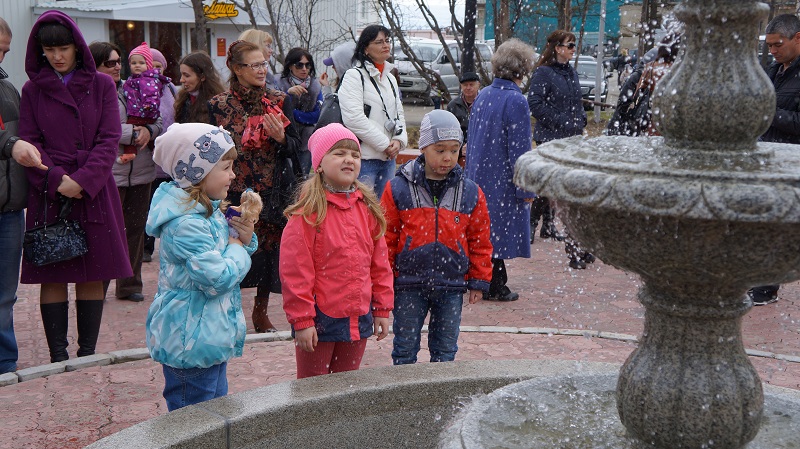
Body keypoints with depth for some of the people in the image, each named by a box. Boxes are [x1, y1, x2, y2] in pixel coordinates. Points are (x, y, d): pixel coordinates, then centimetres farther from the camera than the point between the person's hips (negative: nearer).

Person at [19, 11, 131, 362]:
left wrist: (83, 181, -14)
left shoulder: (102, 85, 4)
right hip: (48, 194, 0)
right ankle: (57, 355, 9)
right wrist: (56, 180, -14)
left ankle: (87, 353, 13)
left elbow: (109, 140, -2)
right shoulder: (32, 90, 6)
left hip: (95, 193, 0)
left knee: (92, 276, 4)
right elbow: (29, 143, 1)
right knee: (52, 277, 1)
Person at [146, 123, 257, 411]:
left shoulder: (209, 211, 7)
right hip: (192, 342, -10)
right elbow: (217, 277, -29)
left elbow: (223, 250, 18)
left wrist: (246, 239, -3)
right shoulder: (186, 224, -26)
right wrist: (238, 250, -11)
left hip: (212, 338, 10)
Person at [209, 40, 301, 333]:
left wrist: (281, 138, -16)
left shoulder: (279, 102, 5)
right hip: (233, 192, -1)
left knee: (269, 248, 6)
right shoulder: (219, 105, 1)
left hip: (271, 191, 2)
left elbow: (295, 147, 5)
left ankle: (261, 311, 24)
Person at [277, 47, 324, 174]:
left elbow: (318, 115, 1)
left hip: (307, 141, 3)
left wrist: (293, 113, -8)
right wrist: (288, 94, -27)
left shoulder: (316, 86, 7)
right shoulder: (280, 84, -2)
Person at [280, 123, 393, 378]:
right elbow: (295, 271, -13)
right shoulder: (309, 211, -12)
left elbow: (380, 263, 10)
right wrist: (301, 320, -14)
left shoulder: (368, 209, 5)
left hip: (358, 319, 5)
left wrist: (382, 309, 9)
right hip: (320, 319, -5)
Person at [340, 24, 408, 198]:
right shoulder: (354, 76, -7)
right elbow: (353, 118, -18)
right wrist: (385, 144, -14)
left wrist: (399, 140, -3)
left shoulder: (390, 79, 19)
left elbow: (399, 114, 18)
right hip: (363, 158, -8)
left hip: (388, 158, 8)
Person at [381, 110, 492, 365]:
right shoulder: (398, 189, -4)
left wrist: (479, 281, 6)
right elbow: (386, 238, -1)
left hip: (451, 288, 2)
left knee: (445, 351, 12)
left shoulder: (470, 193, 2)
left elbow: (480, 241, 7)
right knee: (405, 349, 8)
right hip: (408, 286, -1)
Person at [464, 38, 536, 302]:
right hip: (503, 179, -7)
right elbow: (519, 149, -17)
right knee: (499, 230, 2)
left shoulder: (482, 95, 5)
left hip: (479, 174, 7)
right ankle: (494, 287, 9)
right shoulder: (516, 101, -17)